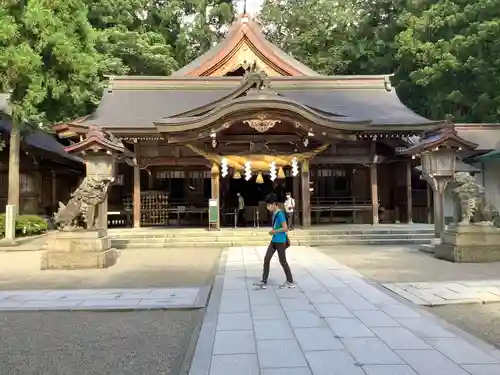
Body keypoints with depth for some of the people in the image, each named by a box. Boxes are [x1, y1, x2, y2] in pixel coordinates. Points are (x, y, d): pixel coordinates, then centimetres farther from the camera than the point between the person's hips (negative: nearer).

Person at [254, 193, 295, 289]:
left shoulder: (280, 214, -19)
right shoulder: (274, 213, 9)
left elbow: (285, 228, -23)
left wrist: (274, 231, -15)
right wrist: (273, 231, 6)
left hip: (280, 241, -9)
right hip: (274, 240, 9)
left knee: (282, 261, 3)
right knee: (266, 259, 6)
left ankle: (290, 282, 18)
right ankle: (264, 281, 12)